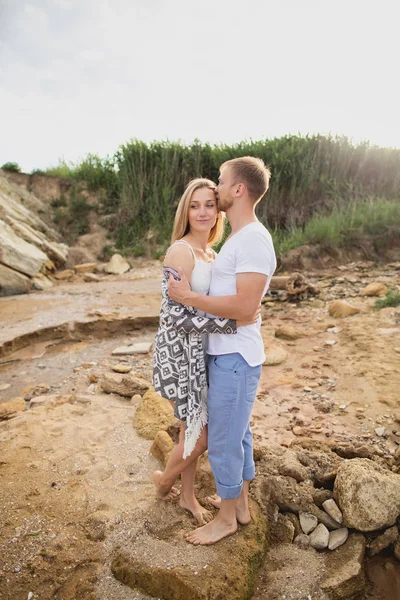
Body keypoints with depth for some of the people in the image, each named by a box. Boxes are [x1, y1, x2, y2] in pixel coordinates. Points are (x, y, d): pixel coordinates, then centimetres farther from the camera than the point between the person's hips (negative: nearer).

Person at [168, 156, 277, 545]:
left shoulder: (254, 240, -20)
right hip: (225, 353, 10)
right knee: (237, 433, 22)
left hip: (235, 358, -10)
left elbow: (245, 306, -28)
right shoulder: (237, 238, 13)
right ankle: (241, 504, 41)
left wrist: (188, 297, -21)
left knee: (223, 442, 7)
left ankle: (226, 518, 29)